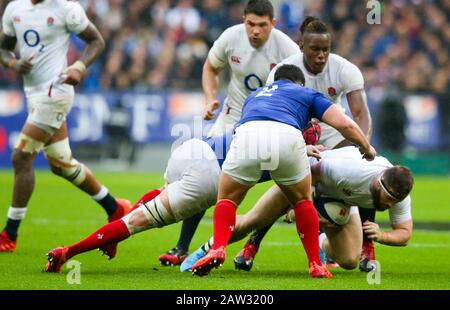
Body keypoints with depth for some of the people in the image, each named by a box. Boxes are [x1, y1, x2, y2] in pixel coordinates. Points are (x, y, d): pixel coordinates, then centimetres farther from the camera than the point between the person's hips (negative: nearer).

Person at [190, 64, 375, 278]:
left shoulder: (255, 95, 44)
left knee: (227, 198, 23)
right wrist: (367, 148, 43)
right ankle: (315, 265, 22)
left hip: (247, 134, 1)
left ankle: (218, 249, -1)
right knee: (302, 200, 25)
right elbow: (346, 125, 23)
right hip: (287, 136, -1)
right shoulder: (306, 93, 34)